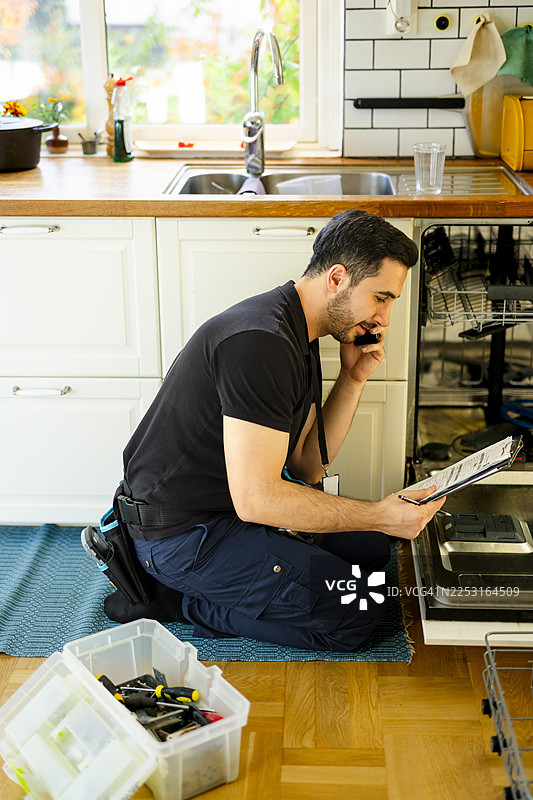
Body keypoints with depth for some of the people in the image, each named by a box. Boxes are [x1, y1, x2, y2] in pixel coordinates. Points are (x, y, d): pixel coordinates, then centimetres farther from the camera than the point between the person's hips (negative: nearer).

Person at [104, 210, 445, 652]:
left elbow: (306, 466, 7)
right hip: (182, 529, -10)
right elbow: (254, 498, -29)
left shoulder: (298, 338, 7)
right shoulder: (260, 342, -26)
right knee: (354, 611, -13)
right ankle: (173, 599, -4)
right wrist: (378, 515, -23)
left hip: (233, 502, 10)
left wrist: (353, 379, -3)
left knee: (372, 547, 15)